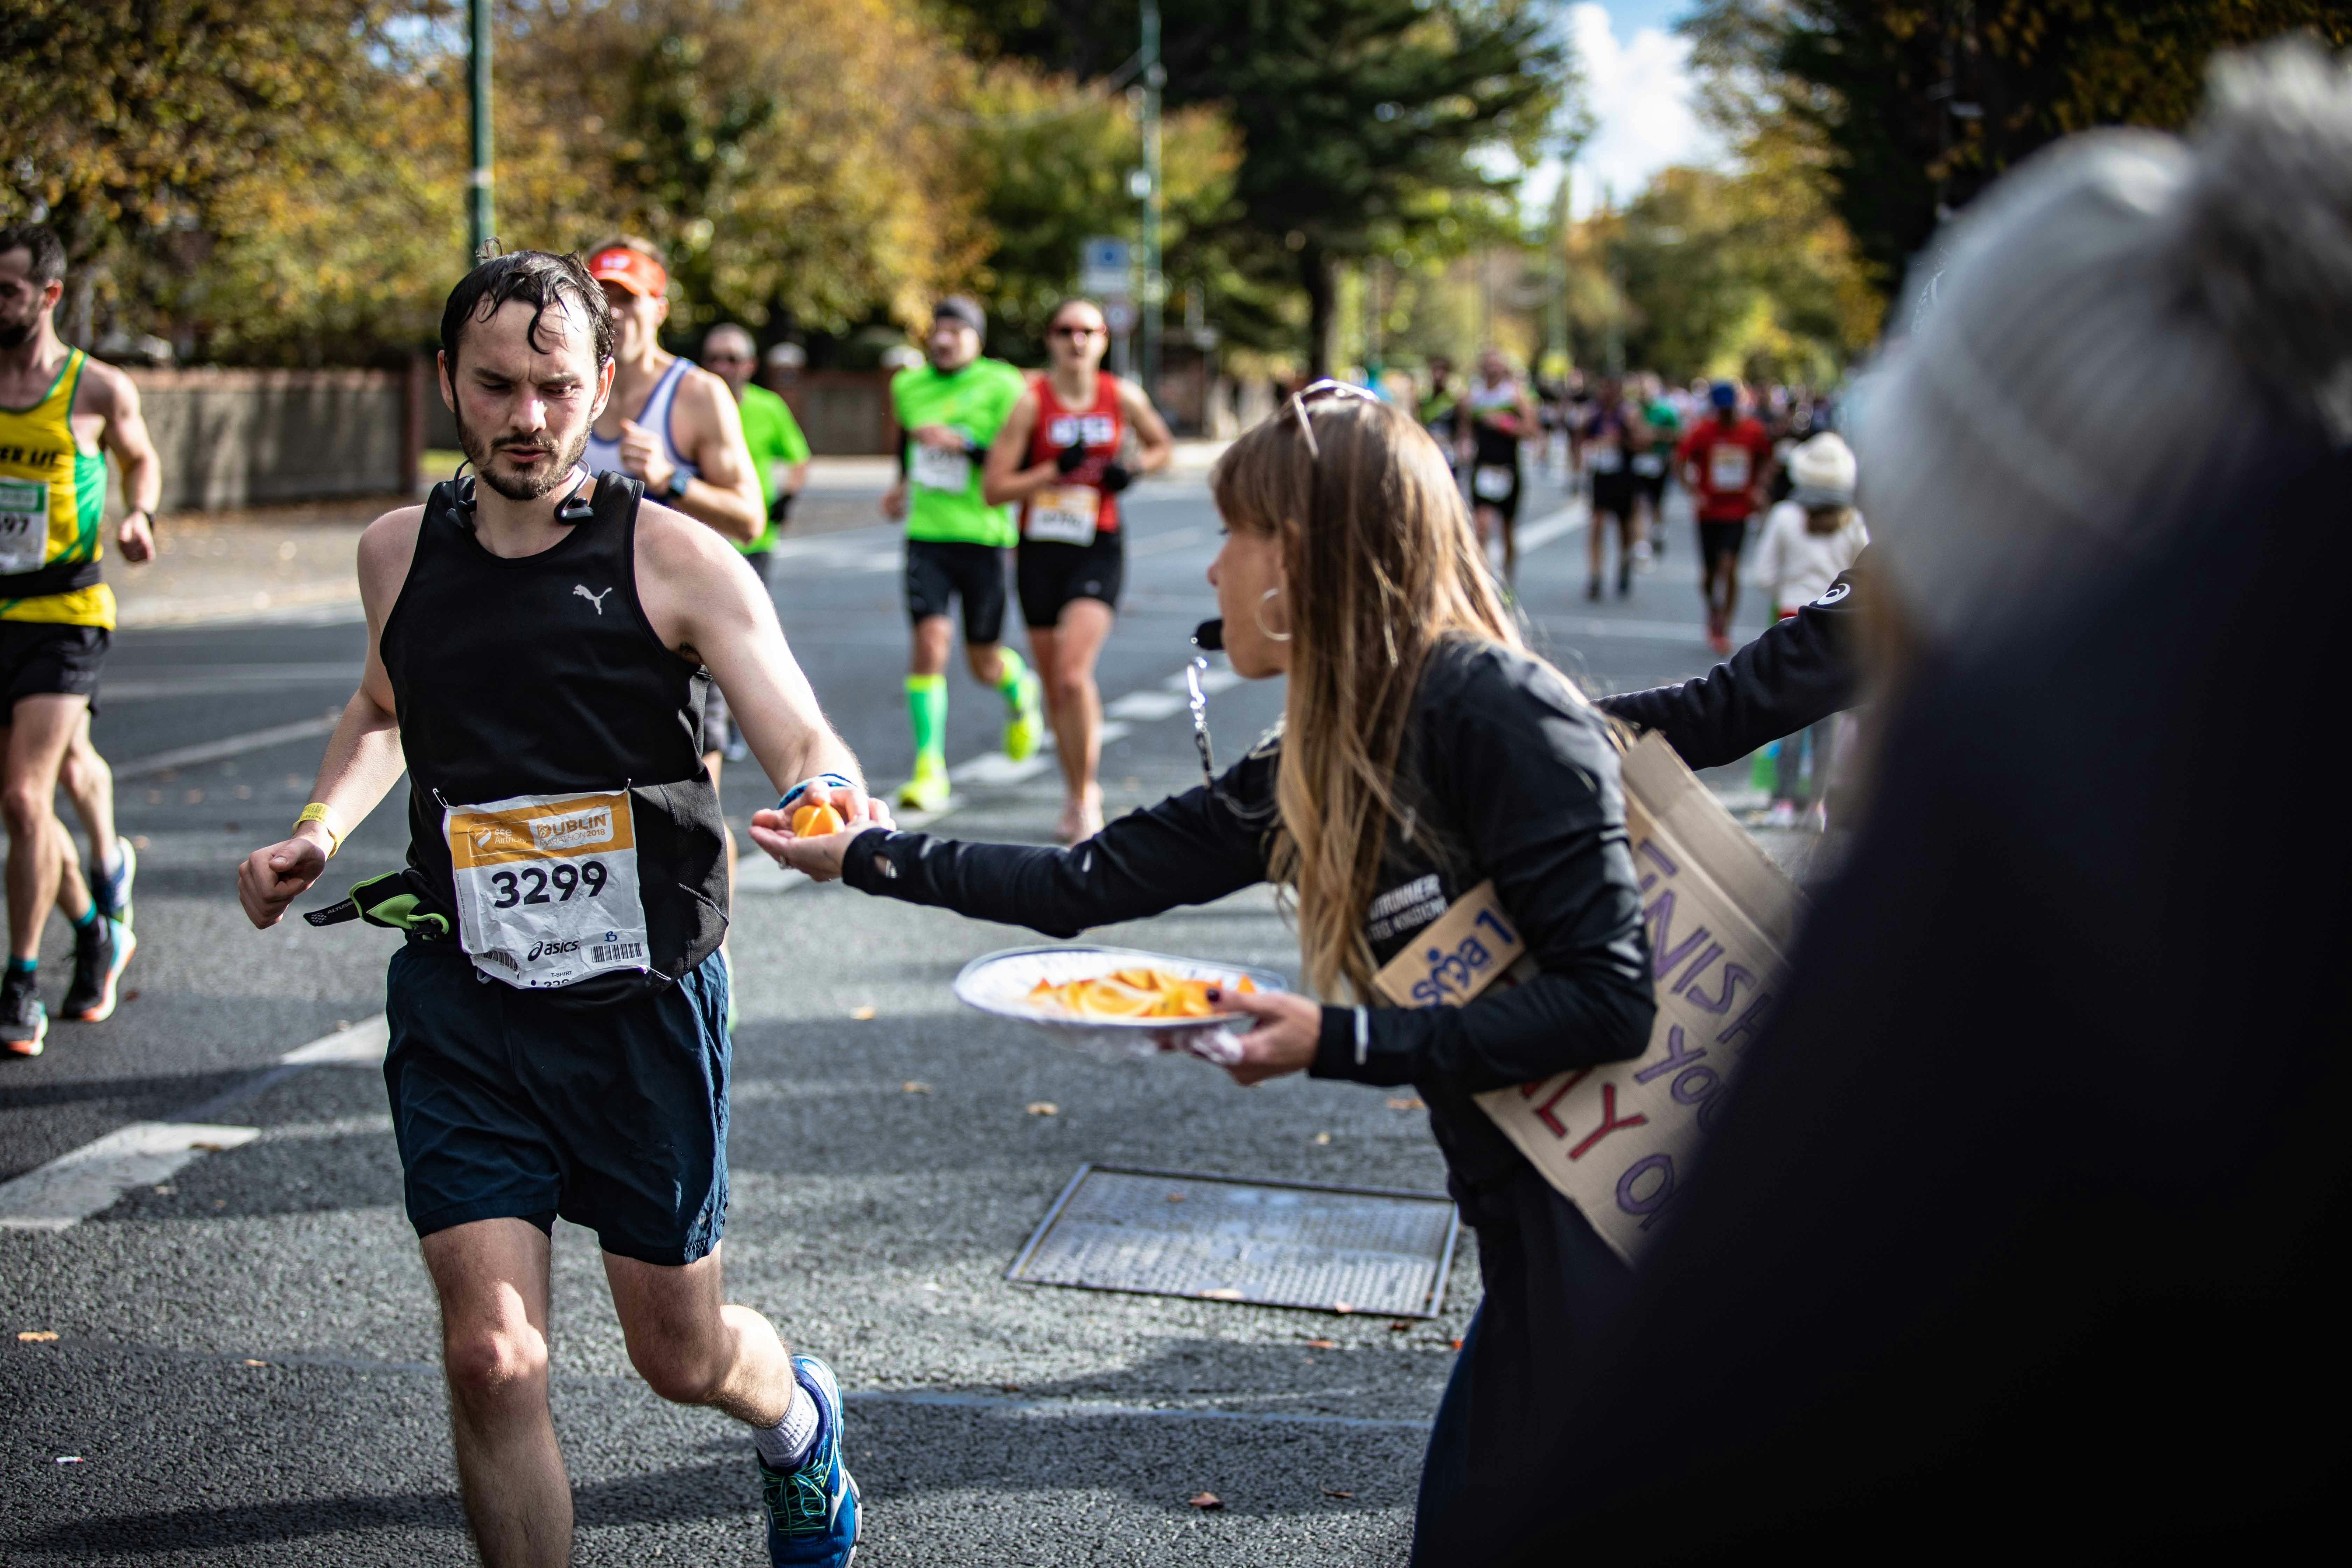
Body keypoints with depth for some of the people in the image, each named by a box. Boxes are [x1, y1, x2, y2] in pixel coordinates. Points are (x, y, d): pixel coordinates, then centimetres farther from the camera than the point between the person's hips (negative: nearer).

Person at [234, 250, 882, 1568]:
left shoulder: (676, 559, -9)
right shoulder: (400, 553, 4)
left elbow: (804, 742, -16)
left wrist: (836, 812, -39)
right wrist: (320, 832, 8)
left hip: (647, 1004, -2)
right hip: (462, 1008, 2)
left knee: (683, 1355, 12)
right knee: (491, 1358, -9)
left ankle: (800, 1422, 48)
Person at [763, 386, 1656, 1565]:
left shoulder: (1496, 713, -17)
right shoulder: (1314, 766, 8)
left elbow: (1611, 1002, -21)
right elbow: (1095, 882, 15)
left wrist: (1340, 1043, -21)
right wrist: (864, 857, 22)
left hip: (1611, 1233, -8)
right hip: (1534, 1233, 8)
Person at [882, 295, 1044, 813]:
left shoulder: (1002, 386, -7)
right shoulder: (908, 385, 9)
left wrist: (965, 445, -22)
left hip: (984, 537, -3)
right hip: (926, 534, 3)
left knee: (985, 664, 7)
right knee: (930, 641, -15)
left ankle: (1019, 691, 45)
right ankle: (930, 768, -9)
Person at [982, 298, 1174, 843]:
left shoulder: (1123, 397, 0)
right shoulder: (1031, 401, -6)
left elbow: (1162, 446, 19)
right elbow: (993, 488, -8)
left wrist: (1135, 467, -1)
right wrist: (1054, 470, -18)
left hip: (1098, 550, -1)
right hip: (1039, 550, 1)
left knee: (1074, 671, -20)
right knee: (1054, 684, 10)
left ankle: (1086, 797, -6)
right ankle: (1076, 792, 31)